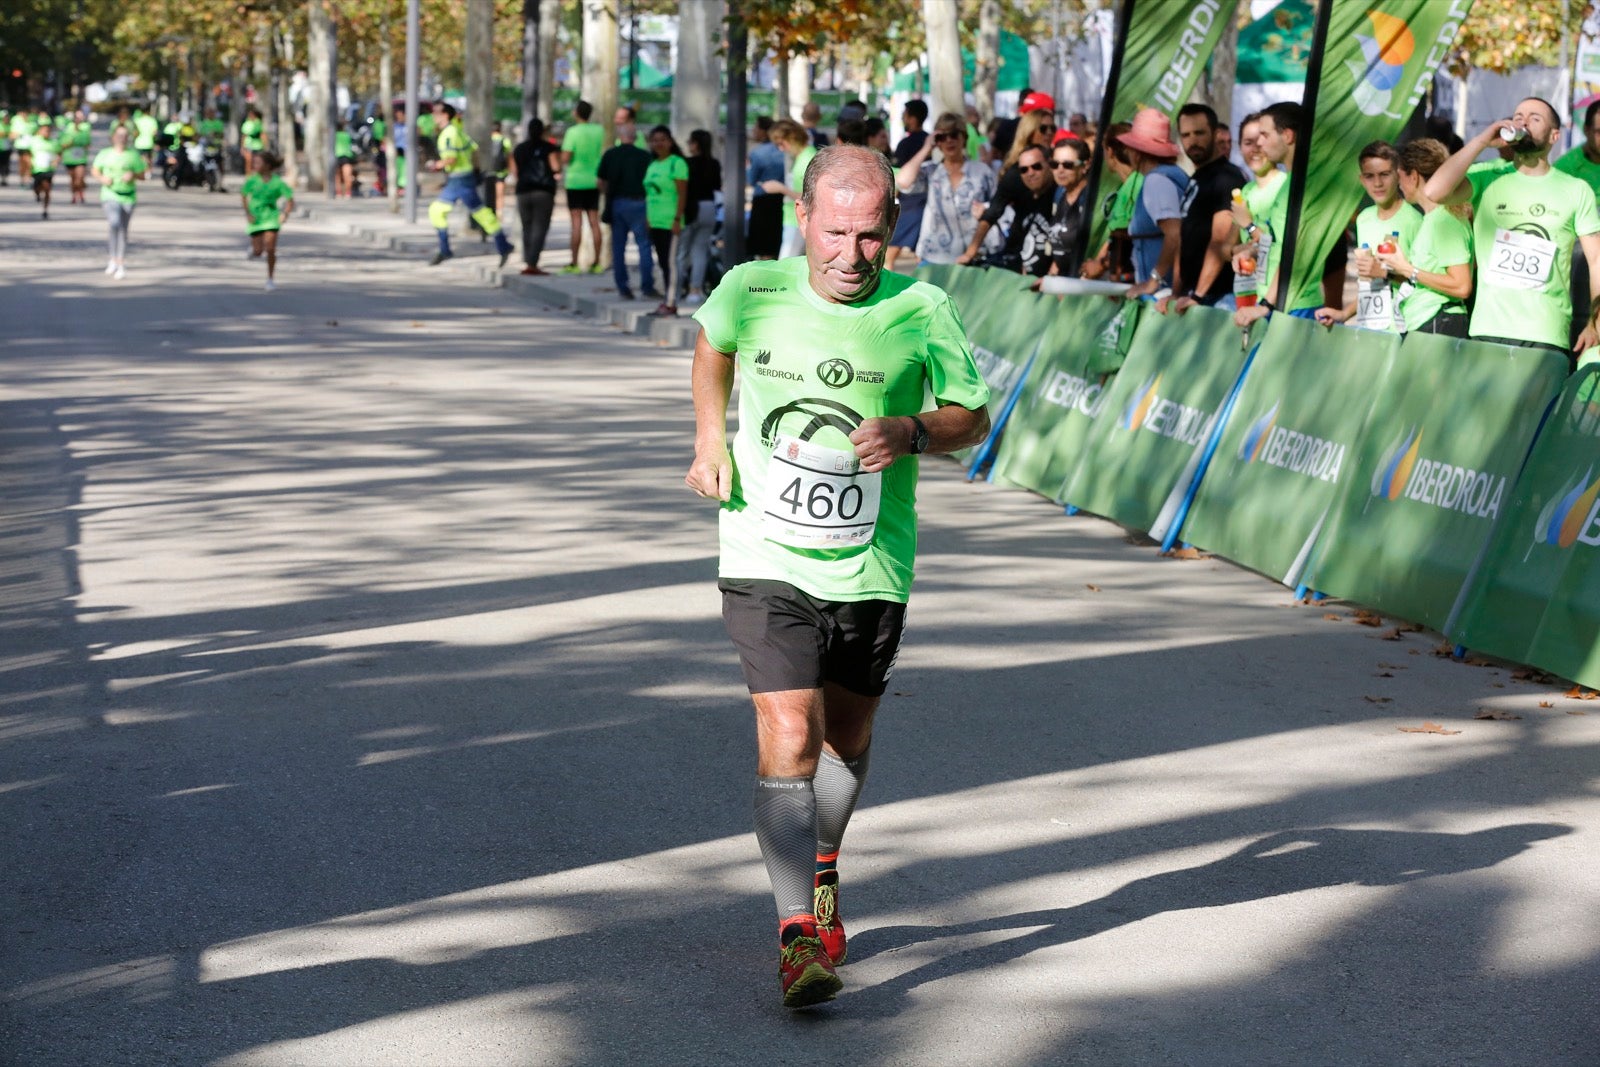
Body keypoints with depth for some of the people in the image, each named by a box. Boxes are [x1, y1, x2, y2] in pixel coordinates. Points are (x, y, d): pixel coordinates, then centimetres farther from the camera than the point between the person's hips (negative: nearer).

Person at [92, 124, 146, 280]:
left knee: (123, 230, 7)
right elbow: (95, 171, 15)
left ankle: (121, 264, 18)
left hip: (128, 197, 1)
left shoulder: (133, 155, 4)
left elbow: (142, 175, 8)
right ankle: (112, 258, -13)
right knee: (114, 222, -25)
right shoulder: (104, 154, 5)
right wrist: (102, 178, -6)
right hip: (110, 195, -1)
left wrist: (133, 175, -13)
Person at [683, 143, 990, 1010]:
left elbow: (973, 417, 3)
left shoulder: (920, 311, -9)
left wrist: (911, 433, -17)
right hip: (766, 558, -1)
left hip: (871, 569, 2)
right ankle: (797, 934, -12)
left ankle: (822, 868, 46)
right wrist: (710, 437, 9)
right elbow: (713, 342, 18)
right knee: (789, 738, -15)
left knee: (846, 739, 17)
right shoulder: (751, 293, -6)